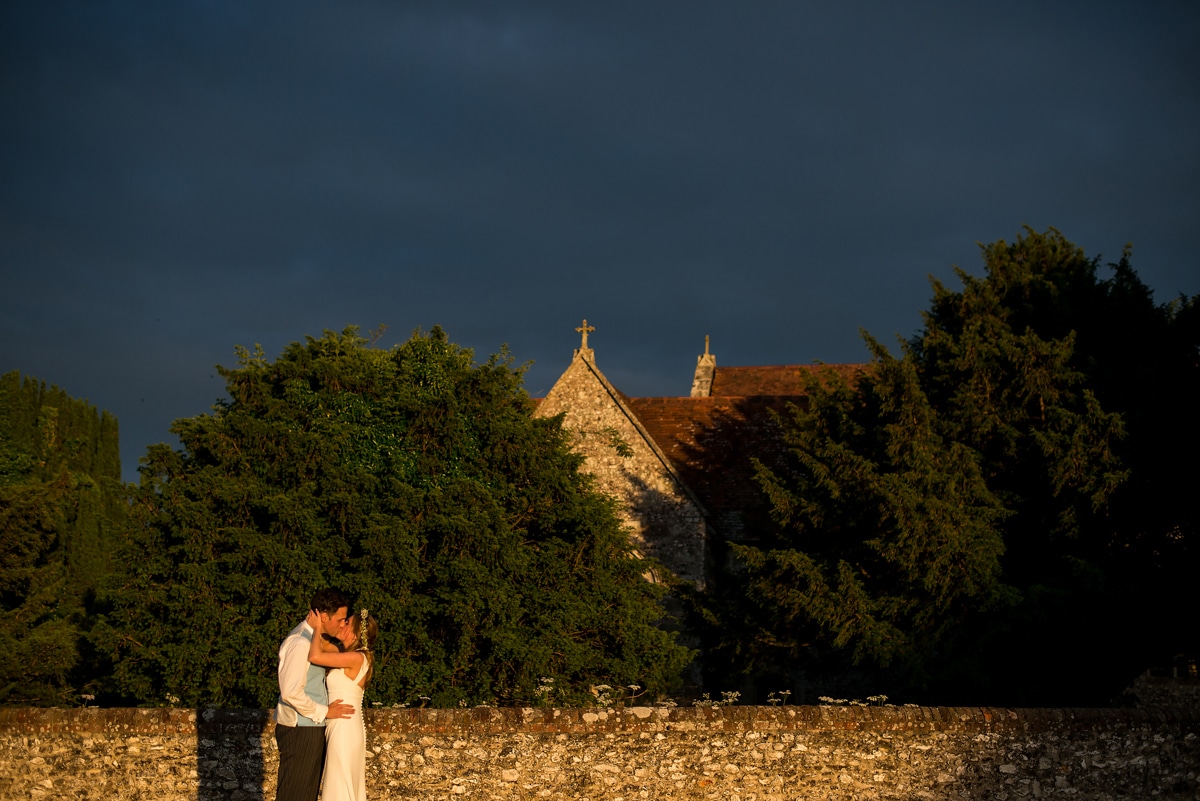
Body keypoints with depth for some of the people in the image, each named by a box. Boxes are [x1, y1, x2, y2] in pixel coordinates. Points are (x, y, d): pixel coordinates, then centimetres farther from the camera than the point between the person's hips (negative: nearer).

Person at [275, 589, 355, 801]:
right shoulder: (300, 643, -20)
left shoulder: (314, 638, 11)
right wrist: (323, 711, -17)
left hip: (312, 728, 10)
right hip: (300, 730, -10)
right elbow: (291, 692, -26)